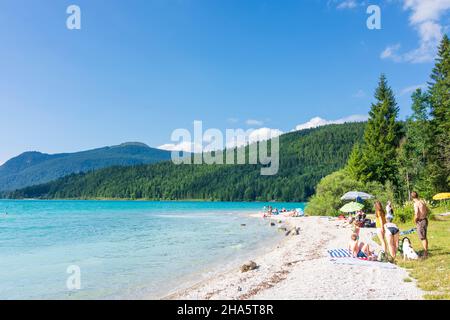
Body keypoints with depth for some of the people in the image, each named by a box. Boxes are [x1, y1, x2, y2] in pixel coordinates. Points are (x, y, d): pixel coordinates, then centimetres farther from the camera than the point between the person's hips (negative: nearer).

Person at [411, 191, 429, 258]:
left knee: (422, 238, 0)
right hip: (425, 220, 8)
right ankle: (426, 251, 28)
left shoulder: (416, 204, -18)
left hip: (420, 221, -8)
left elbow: (416, 214, -24)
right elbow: (427, 210, 20)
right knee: (424, 237, 19)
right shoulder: (422, 201, 6)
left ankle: (425, 253, 6)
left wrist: (415, 221, -8)